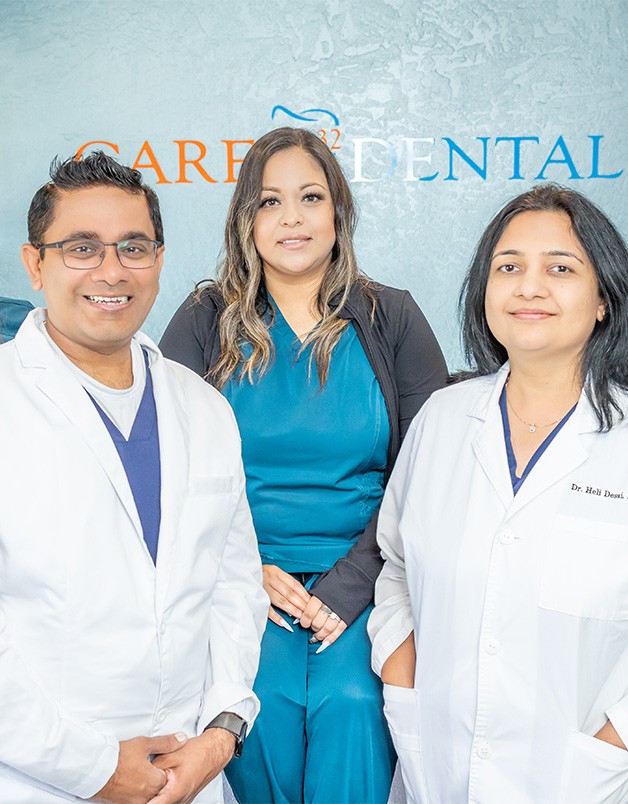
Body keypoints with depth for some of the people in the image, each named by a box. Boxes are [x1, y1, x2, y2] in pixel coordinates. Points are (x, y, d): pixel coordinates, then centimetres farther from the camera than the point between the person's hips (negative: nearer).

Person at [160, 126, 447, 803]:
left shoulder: (392, 320, 5)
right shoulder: (206, 322, 6)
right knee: (264, 696, -24)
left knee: (350, 698, -25)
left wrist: (351, 583, -11)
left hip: (362, 569, 0)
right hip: (242, 570, 1)